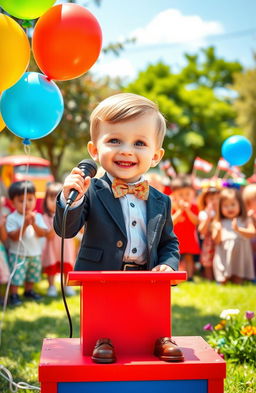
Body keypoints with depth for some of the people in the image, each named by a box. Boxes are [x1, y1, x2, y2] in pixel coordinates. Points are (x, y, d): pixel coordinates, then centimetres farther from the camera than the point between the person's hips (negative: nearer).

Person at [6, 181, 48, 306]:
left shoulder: (37, 216, 1)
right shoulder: (12, 218, -12)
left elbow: (43, 233, -7)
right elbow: (13, 237, -19)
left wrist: (34, 224, -23)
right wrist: (24, 225, -27)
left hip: (35, 253, 5)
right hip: (18, 254, -5)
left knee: (32, 275, 18)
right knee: (16, 276, -7)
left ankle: (29, 291, 36)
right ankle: (13, 295, 6)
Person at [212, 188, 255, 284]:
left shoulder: (245, 220, 9)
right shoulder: (218, 223, 11)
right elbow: (216, 241, 5)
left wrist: (238, 229, -21)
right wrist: (218, 231, -15)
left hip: (240, 254, -1)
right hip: (224, 254, 1)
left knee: (237, 281, -11)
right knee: (223, 282, -10)